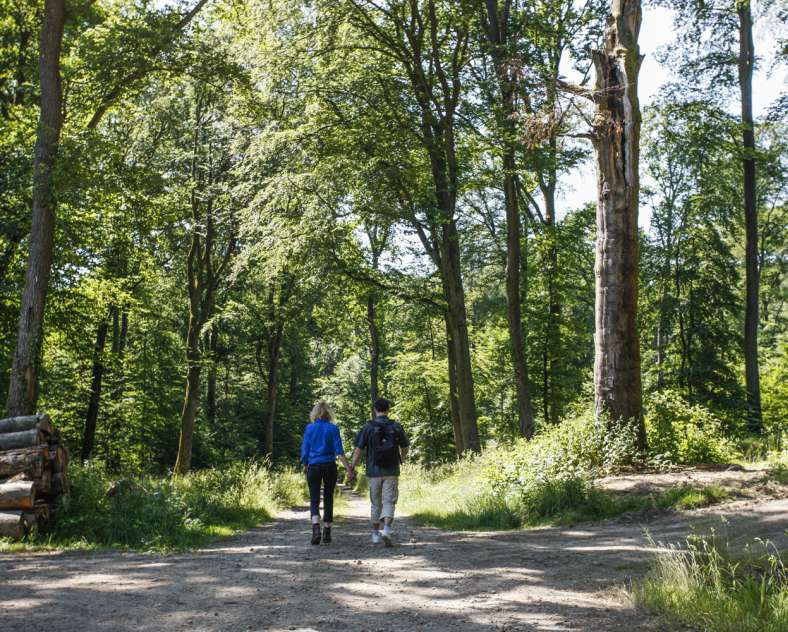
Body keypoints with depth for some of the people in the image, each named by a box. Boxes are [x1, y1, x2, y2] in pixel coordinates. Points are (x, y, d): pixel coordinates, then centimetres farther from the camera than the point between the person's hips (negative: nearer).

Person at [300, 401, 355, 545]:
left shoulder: (309, 428, 0)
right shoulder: (333, 428, -2)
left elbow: (304, 450, 3)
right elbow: (339, 451, -8)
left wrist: (305, 466, 19)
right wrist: (349, 469, -8)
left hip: (314, 467, 0)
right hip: (330, 467, 0)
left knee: (314, 500, 1)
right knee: (328, 499, 11)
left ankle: (316, 527, -24)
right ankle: (327, 533, 15)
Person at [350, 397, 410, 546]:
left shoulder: (368, 428, -4)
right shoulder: (396, 427, 0)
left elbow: (358, 450, -7)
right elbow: (405, 448, 12)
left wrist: (352, 468, 2)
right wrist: (401, 460, 32)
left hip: (374, 472, 0)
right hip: (391, 472, 0)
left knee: (376, 503, 14)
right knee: (389, 502, 0)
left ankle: (375, 534, 20)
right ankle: (386, 529, -21)